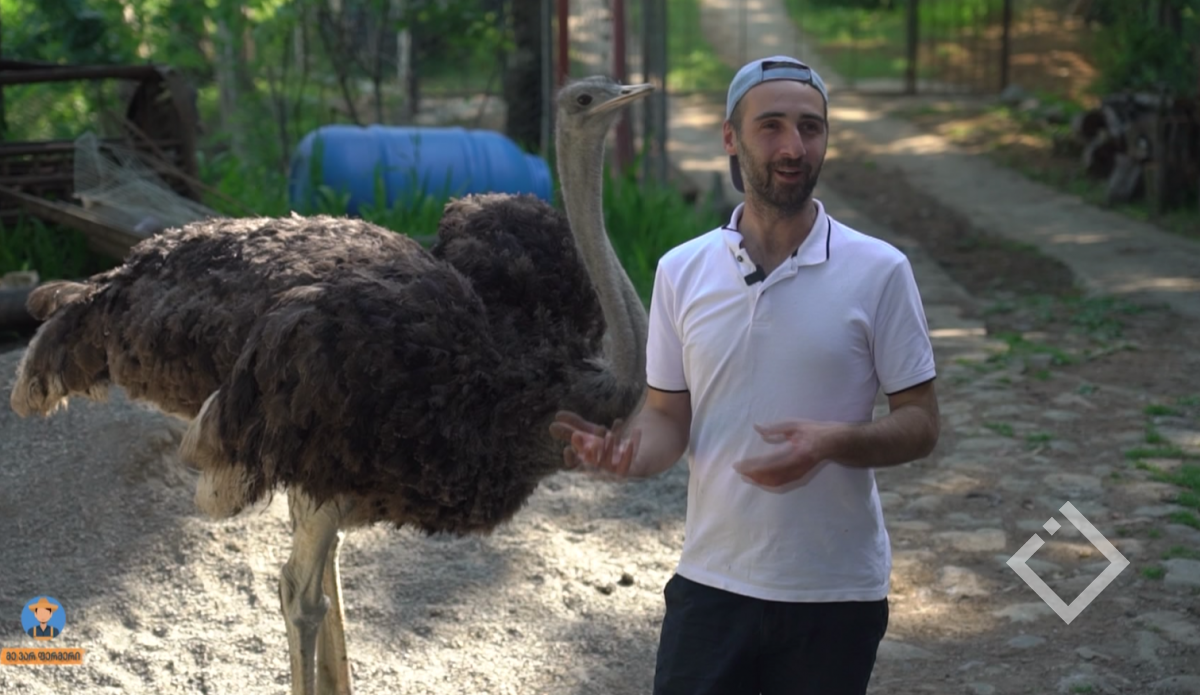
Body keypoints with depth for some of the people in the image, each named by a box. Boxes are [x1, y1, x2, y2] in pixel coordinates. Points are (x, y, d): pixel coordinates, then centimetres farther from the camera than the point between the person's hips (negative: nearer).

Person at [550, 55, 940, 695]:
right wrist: (624, 451, -17)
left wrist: (833, 442, -23)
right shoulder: (681, 270, 1)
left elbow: (919, 424, -3)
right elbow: (668, 418, 5)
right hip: (710, 582, 2)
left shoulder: (879, 271, -6)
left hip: (835, 593, -1)